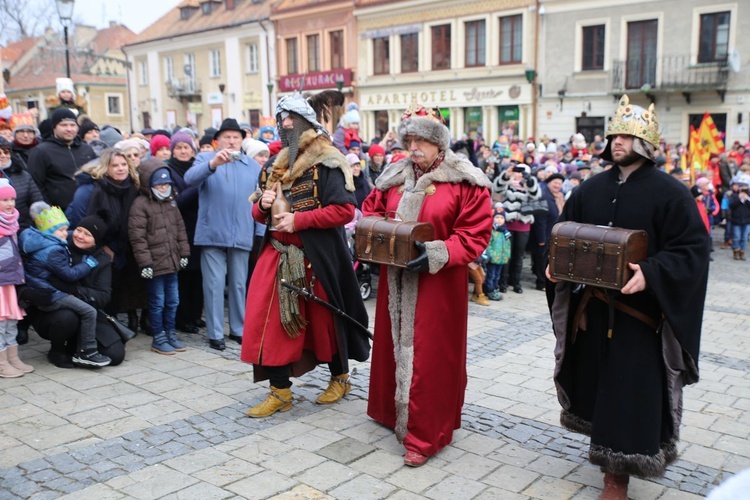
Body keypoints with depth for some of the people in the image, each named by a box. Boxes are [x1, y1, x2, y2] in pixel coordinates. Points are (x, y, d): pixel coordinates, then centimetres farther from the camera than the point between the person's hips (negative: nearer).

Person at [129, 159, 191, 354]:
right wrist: (145, 262, -17)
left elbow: (180, 228, 16)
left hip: (172, 261, 7)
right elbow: (137, 236, -15)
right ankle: (159, 338, 15)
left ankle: (170, 333, 28)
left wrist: (183, 253, 11)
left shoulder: (170, 202, 12)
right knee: (157, 302, 3)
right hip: (155, 263, -7)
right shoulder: (140, 204, -11)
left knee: (173, 301, 14)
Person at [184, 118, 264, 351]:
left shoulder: (253, 166, 12)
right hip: (213, 235, -2)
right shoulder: (205, 159, 5)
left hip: (242, 236, 3)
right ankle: (215, 333, 8)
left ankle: (238, 329, 22)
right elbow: (190, 178, -16)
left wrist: (261, 233, 4)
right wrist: (213, 163, -32)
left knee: (239, 285, 11)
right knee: (214, 285, -1)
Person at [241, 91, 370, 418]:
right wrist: (263, 205, -4)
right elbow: (259, 213, 19)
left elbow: (345, 209, -18)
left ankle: (340, 378, 30)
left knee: (324, 319, 8)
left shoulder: (326, 163, -8)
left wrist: (298, 220, -20)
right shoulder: (278, 165, 13)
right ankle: (280, 391, 14)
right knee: (271, 320, 2)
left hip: (316, 258, -6)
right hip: (278, 256, 6)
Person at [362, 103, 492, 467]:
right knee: (395, 346, 16)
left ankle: (425, 434, 8)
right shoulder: (395, 176, 7)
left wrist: (435, 254, -24)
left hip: (438, 284, -5)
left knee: (429, 355, -2)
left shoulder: (464, 182, -9)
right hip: (396, 282, 5)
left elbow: (475, 234, -12)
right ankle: (395, 411, 35)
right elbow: (371, 211, 18)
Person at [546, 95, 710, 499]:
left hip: (640, 309, -5)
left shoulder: (670, 192, -8)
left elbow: (692, 249, -13)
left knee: (630, 390, 0)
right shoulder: (592, 188, 7)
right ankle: (605, 447, 38)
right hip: (593, 305, 5)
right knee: (595, 379, 15)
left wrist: (650, 274, -28)